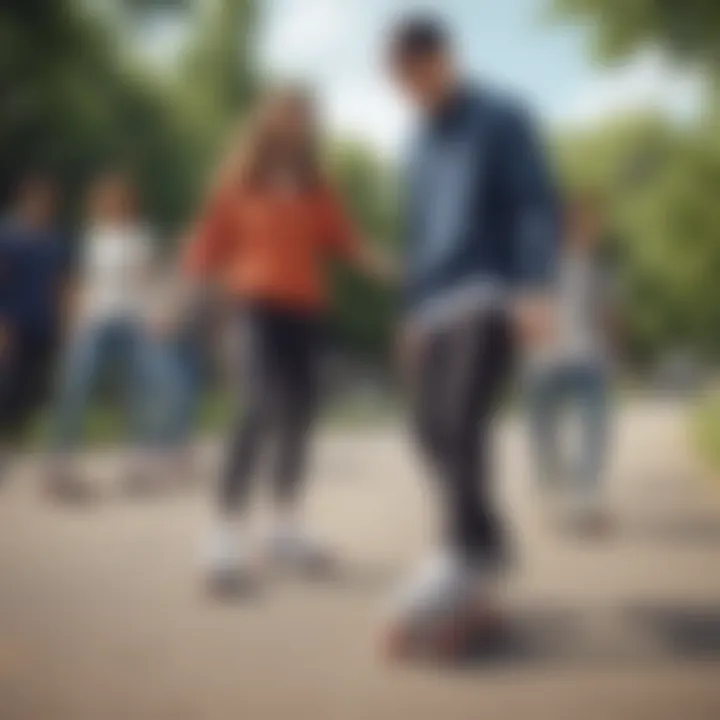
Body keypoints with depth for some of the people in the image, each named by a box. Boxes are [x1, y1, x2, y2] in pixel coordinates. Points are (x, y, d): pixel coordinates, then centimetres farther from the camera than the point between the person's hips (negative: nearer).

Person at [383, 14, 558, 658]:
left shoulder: (501, 120, 1)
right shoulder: (421, 144, 21)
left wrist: (535, 288, -21)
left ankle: (465, 560, -25)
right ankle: (483, 558, 10)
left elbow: (537, 206, -8)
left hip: (491, 298, -7)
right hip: (434, 309, 7)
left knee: (462, 424, -24)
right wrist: (414, 313, 21)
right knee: (437, 434, 1)